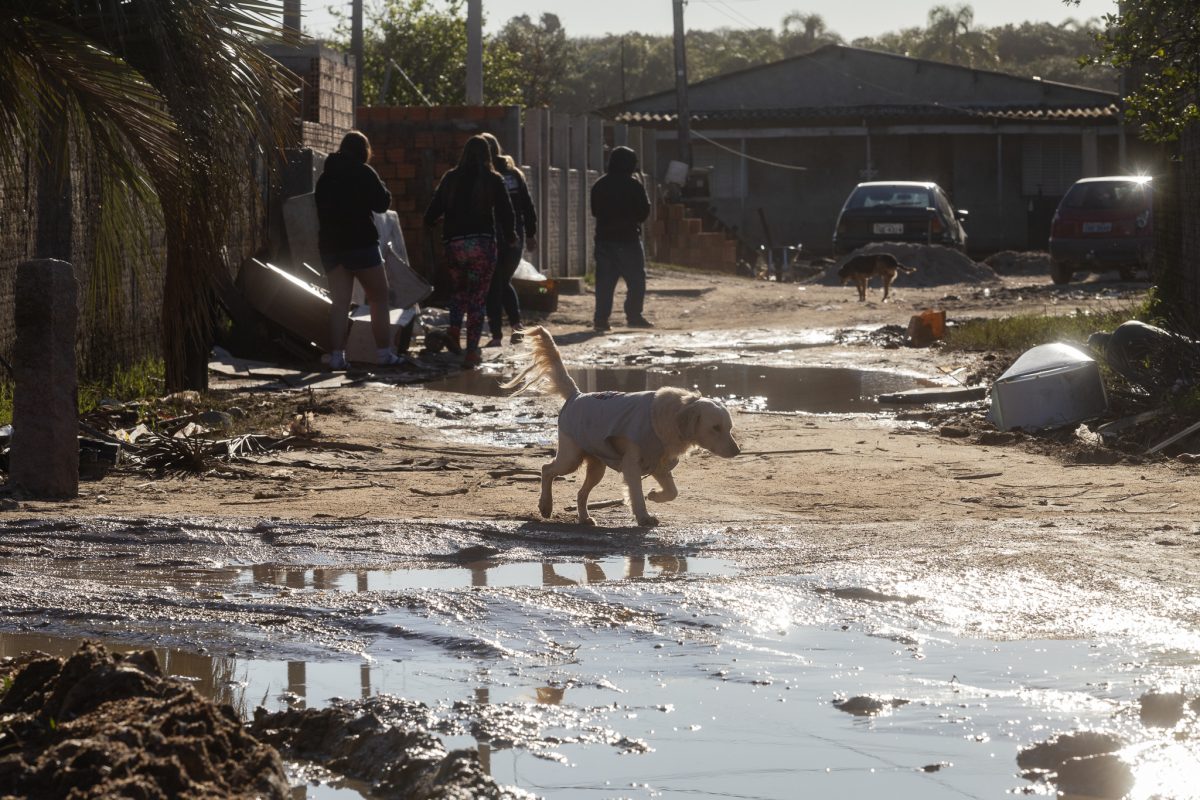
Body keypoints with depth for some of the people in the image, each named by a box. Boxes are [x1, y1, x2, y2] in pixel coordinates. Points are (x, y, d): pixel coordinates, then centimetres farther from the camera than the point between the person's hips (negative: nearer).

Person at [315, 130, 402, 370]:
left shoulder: (325, 177, 11)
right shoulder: (363, 173, -7)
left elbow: (321, 211, 16)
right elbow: (382, 203, -3)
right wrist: (383, 189, 13)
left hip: (330, 245, 5)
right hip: (361, 243, -5)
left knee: (339, 303, 4)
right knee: (379, 298, 5)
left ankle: (336, 355, -6)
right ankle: (384, 353, 1)